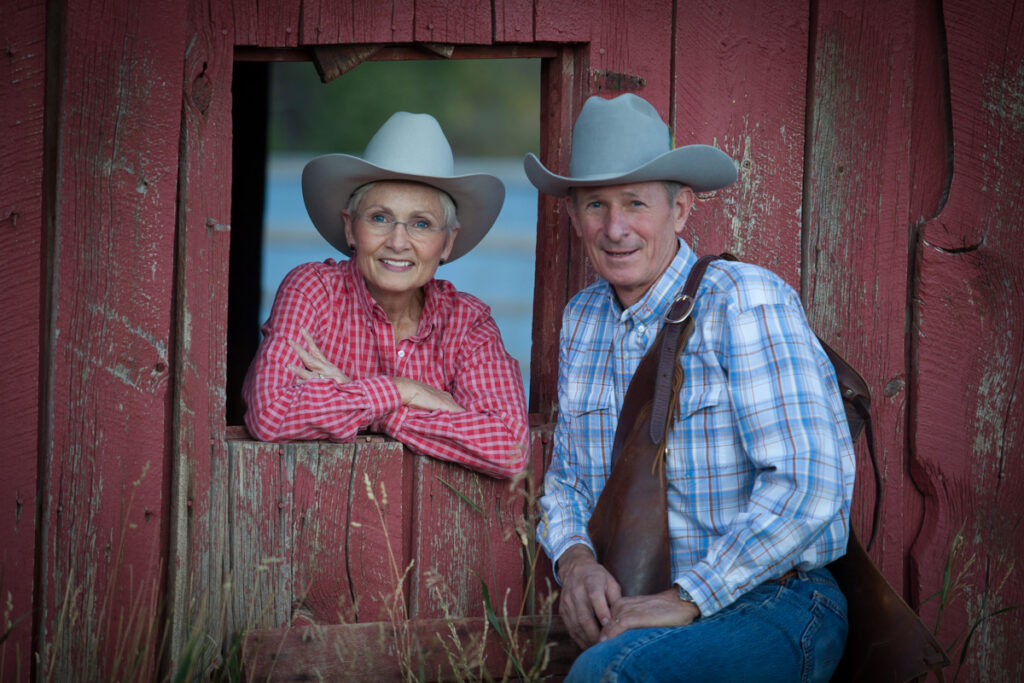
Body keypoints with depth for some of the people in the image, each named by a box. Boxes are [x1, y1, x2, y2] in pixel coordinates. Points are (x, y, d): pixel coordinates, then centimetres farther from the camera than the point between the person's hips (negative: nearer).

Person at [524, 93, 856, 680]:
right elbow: (567, 477, 19)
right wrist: (574, 558, -4)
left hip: (774, 609, -6)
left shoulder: (747, 302, -11)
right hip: (639, 608, 6)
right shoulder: (583, 319, 11)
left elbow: (808, 482, -19)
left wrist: (688, 598, -20)